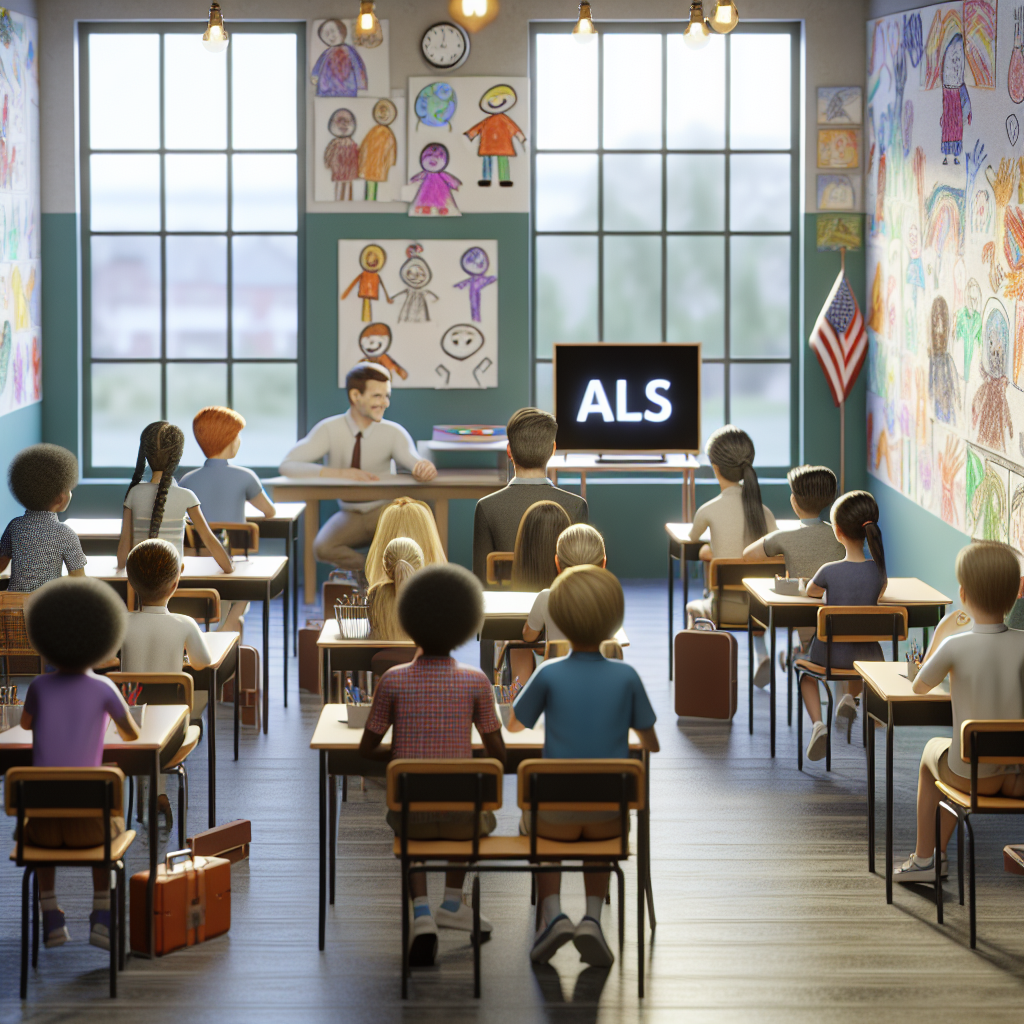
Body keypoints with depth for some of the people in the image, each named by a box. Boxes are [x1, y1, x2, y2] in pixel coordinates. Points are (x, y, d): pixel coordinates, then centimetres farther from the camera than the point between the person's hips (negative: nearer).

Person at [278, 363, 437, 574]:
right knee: (322, 548, -31)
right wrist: (339, 473, -34)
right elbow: (287, 465, -20)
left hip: (383, 510, 0)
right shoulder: (330, 429, -11)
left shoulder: (393, 433, -7)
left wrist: (424, 468, -48)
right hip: (349, 515, 0)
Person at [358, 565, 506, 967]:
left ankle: (421, 912, 12)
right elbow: (498, 753, 0)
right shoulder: (475, 681, -5)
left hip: (409, 813, -1)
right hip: (459, 815, 1)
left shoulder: (393, 681, -5)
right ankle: (452, 902, 25)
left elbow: (366, 748, 3)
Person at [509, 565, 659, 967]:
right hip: (608, 814, 1)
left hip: (557, 811, -1)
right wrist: (645, 754, 26)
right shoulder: (626, 677, -7)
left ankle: (551, 912, 8)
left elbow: (514, 724, 7)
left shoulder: (549, 674, -10)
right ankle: (593, 916, 11)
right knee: (601, 829, 36)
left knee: (534, 826, 34)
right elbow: (650, 743, 3)